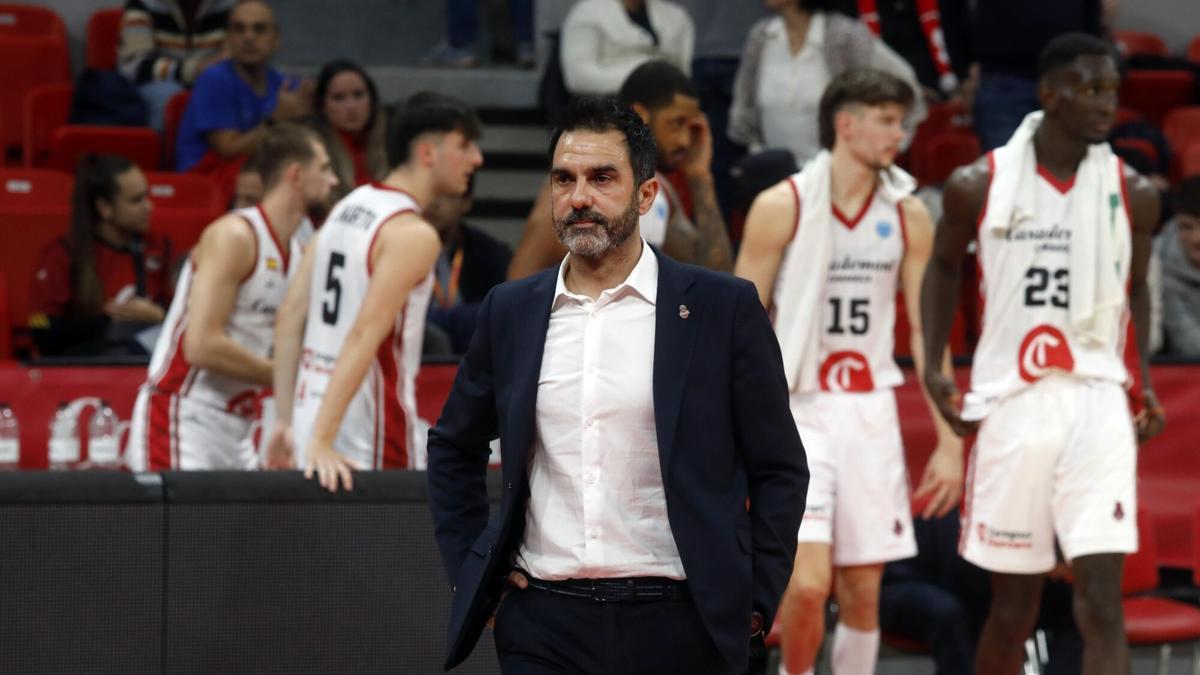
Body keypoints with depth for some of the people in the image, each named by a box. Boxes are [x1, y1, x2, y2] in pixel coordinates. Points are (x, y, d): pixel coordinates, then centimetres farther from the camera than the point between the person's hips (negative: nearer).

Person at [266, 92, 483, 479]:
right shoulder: (414, 235, -14)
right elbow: (364, 335, -22)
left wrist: (287, 421, 12)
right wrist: (321, 441, -27)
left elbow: (291, 315, 11)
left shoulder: (348, 207, 12)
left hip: (312, 407, 8)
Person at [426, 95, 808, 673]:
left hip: (679, 626, -2)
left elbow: (779, 470, 3)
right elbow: (453, 448, 22)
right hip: (544, 623, 2)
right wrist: (468, 567, 12)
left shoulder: (723, 308, 0)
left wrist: (754, 602, -2)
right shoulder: (510, 311, 9)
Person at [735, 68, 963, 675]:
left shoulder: (908, 215, 5)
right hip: (795, 411, -4)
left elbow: (926, 330, 9)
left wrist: (949, 441, 4)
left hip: (870, 413, 4)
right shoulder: (781, 207, -7)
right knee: (807, 584, -17)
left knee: (862, 594, 5)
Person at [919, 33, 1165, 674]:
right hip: (1010, 404, 0)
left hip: (1096, 404, 0)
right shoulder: (979, 186, -2)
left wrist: (1145, 382, 5)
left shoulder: (1132, 193, 2)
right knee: (1013, 607, 9)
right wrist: (932, 368, 4)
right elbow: (944, 266, 14)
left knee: (1101, 599, -12)